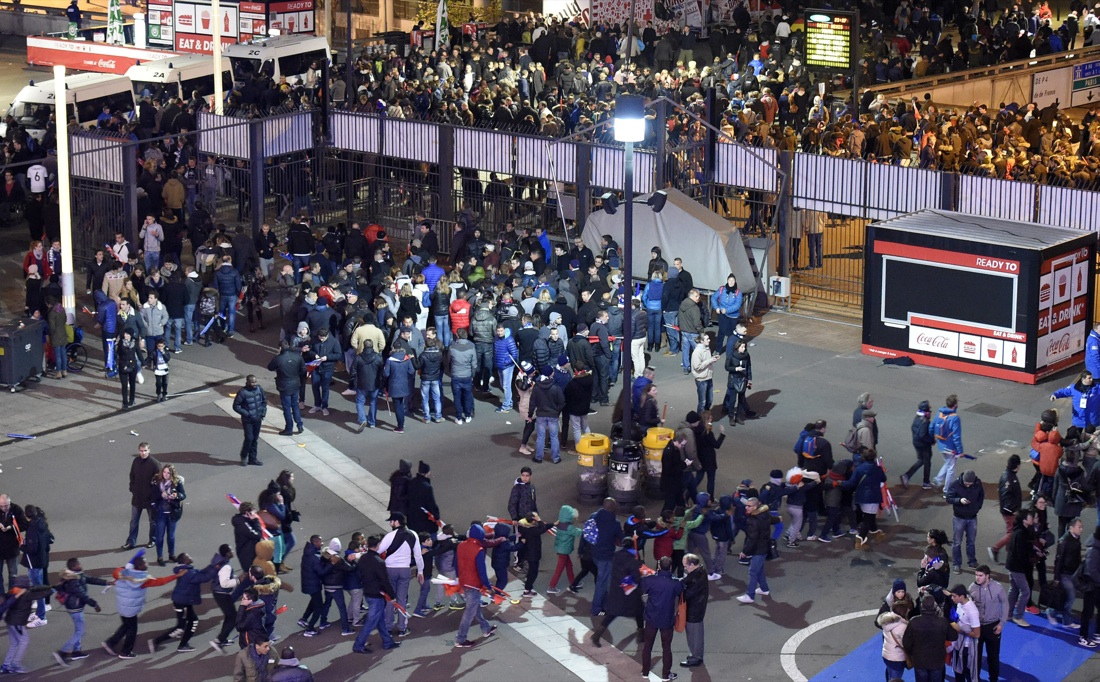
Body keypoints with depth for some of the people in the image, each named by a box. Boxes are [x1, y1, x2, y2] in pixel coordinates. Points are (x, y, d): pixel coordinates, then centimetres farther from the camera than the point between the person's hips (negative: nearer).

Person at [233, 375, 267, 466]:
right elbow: (236, 406, -15)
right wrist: (246, 414, -20)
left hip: (258, 419, 5)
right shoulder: (242, 392, -21)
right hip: (247, 420, -5)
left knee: (255, 439, 13)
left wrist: (263, 412, 1)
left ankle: (252, 458, 26)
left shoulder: (259, 389, -4)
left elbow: (264, 400, 12)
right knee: (249, 438, -7)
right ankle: (244, 456, 18)